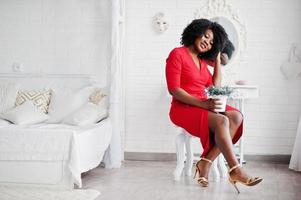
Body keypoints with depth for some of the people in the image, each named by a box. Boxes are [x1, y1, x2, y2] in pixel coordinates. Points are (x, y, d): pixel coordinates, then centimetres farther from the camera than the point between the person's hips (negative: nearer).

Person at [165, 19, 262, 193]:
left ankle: (206, 163, -24)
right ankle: (236, 171, -28)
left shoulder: (202, 61, 19)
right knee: (221, 121, -31)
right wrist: (202, 103, -23)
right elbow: (174, 89, -14)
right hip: (183, 108, -8)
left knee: (236, 116, -18)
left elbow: (216, 86, 13)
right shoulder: (178, 54, -4)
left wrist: (217, 59, 16)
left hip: (203, 106, 8)